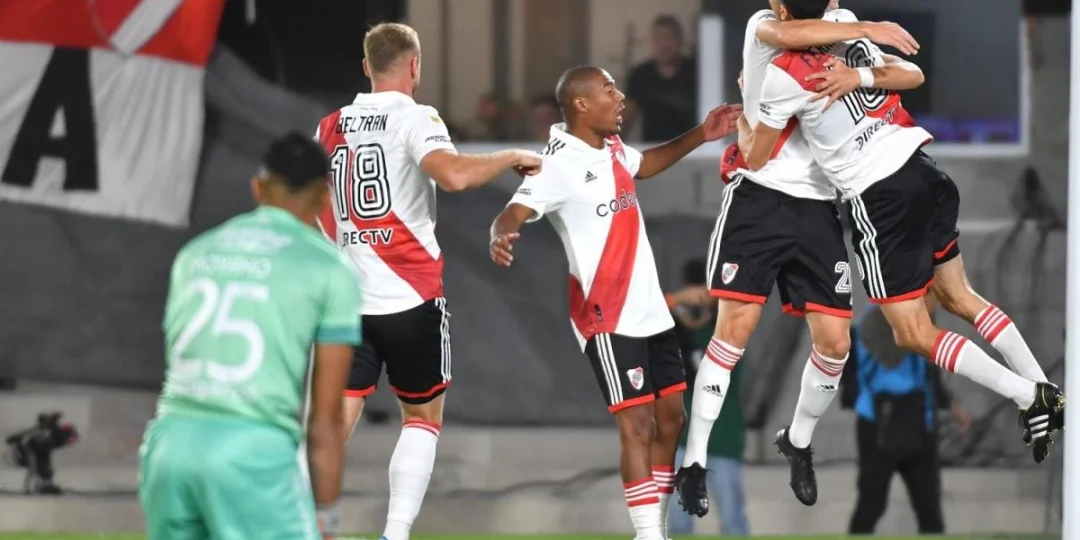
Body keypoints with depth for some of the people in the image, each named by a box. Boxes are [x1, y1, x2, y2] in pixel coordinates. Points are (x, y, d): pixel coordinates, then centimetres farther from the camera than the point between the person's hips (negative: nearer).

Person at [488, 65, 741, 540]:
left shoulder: (612, 147, 7)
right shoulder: (560, 163, -19)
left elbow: (644, 165, 31)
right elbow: (514, 213, -32)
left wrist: (700, 136, 24)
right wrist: (501, 236, -55)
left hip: (650, 309, 9)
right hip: (607, 318, -9)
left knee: (670, 419, 11)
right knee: (637, 424, -13)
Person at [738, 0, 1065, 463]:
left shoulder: (784, 75, -8)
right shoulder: (851, 41, 9)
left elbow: (755, 159, 3)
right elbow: (913, 74, 12)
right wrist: (862, 76, -1)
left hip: (880, 198, -7)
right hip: (924, 172, 7)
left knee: (914, 334, 1)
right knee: (959, 297, 22)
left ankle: (1027, 396, -7)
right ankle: (1049, 395, 19)